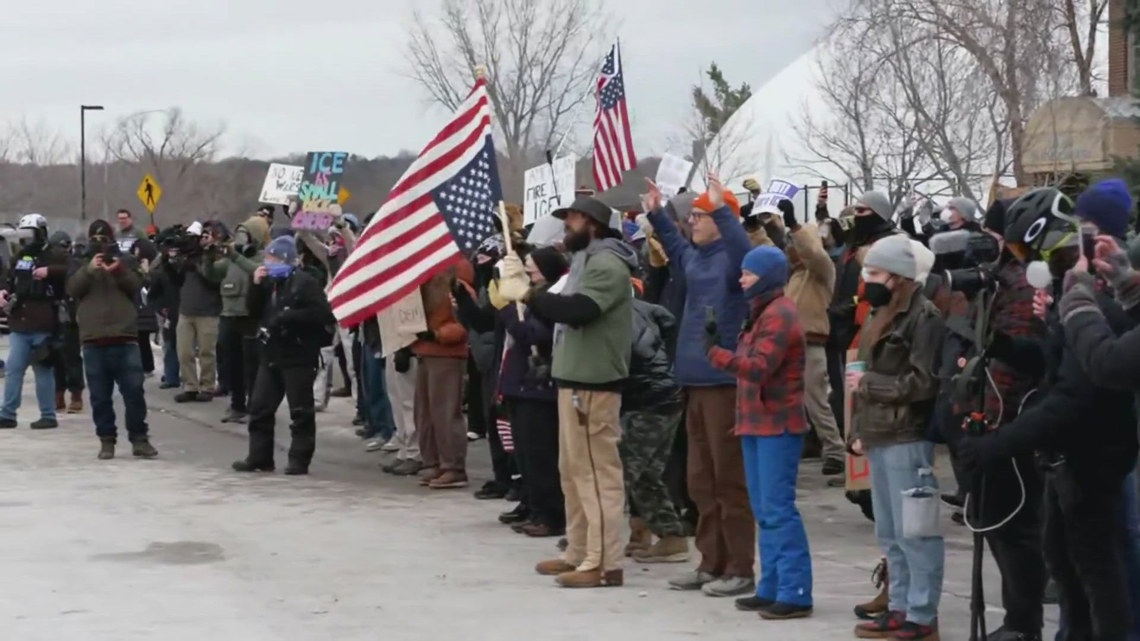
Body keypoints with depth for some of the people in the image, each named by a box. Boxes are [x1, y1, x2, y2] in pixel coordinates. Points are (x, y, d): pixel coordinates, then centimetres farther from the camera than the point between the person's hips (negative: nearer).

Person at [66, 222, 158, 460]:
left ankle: (139, 438, 5)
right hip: (93, 339, 1)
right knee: (100, 395, 3)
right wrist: (89, 269, -19)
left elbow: (137, 286, -3)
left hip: (125, 337, -1)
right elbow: (72, 289, -4)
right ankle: (106, 440, 11)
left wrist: (119, 271, -20)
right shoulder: (80, 263, 13)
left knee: (134, 391, -3)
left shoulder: (125, 260, 11)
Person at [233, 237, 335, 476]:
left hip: (298, 356, -8)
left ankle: (299, 460, 3)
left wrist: (288, 317, -20)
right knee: (260, 407, 7)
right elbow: (254, 312, 15)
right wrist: (256, 286, 1)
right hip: (271, 353, 8)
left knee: (300, 410, -2)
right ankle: (259, 457, 13)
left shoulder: (306, 283, -9)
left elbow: (322, 314, -19)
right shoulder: (270, 283, 15)